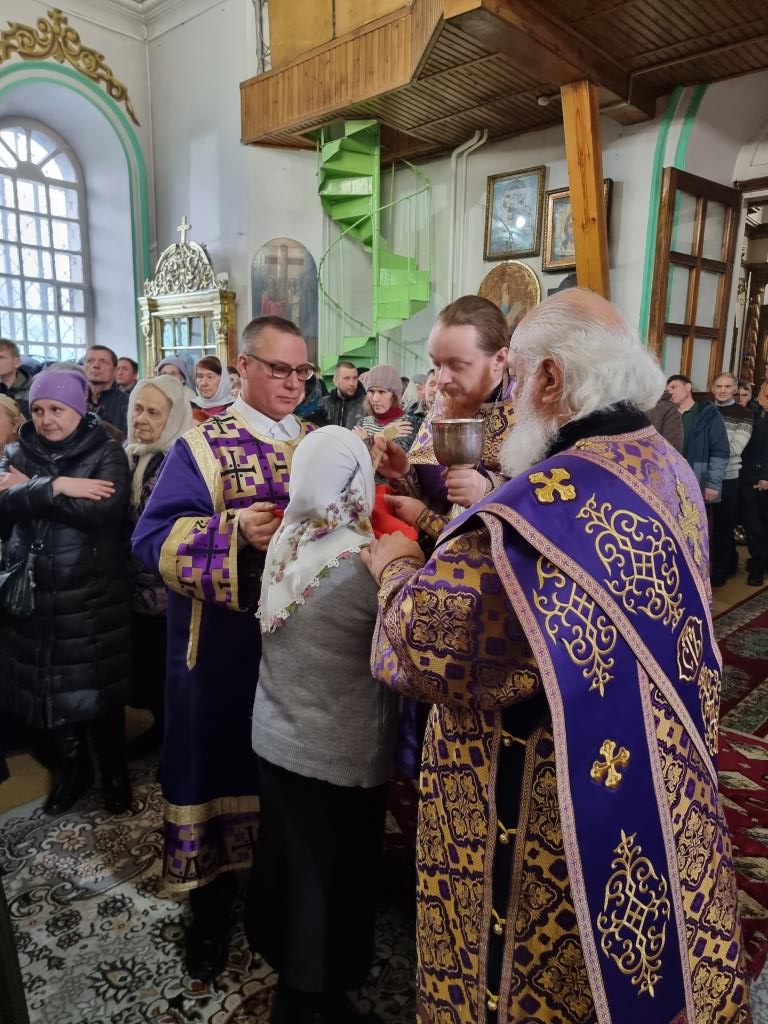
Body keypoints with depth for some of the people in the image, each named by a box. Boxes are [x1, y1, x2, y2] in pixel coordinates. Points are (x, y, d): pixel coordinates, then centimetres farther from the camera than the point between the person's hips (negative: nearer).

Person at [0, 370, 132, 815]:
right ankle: (72, 768, 37)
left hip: (93, 597, -4)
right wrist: (54, 487, -22)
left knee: (99, 690, 6)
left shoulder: (107, 453, -4)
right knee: (45, 689, 13)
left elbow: (104, 510, -20)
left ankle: (115, 771, 30)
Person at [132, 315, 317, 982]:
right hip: (227, 646, -4)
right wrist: (234, 533, -28)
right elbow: (155, 540, -14)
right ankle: (214, 901, 32)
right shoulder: (202, 447, -5)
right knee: (225, 757, 8)